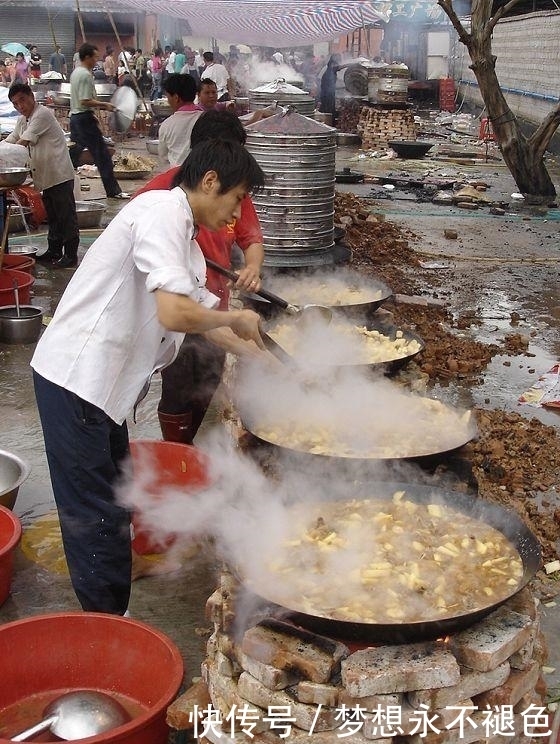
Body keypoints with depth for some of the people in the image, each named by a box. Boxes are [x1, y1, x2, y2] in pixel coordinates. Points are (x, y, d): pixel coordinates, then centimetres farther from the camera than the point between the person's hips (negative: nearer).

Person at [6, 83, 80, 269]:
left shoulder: (42, 114, -14)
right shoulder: (23, 120, 16)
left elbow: (24, 142, -18)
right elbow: (9, 141, 17)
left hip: (60, 175, -9)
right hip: (46, 177, 10)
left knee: (67, 216, -4)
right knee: (52, 217, 17)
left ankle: (71, 255, 0)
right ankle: (54, 252, 26)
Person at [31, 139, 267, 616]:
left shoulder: (184, 239, 15)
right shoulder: (163, 211, -16)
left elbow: (204, 316, 23)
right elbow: (175, 313, -28)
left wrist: (268, 360, 21)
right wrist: (237, 320, -11)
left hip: (101, 383, 10)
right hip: (76, 379, -10)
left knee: (112, 509, 21)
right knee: (96, 517, 0)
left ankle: (111, 621, 37)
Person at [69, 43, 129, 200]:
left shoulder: (75, 72, 15)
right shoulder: (86, 75, -16)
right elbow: (85, 101, -22)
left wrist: (101, 105, 17)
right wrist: (104, 105, -14)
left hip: (74, 116, 10)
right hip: (85, 118, -10)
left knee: (73, 152, 16)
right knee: (102, 155, -6)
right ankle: (113, 190, -4)